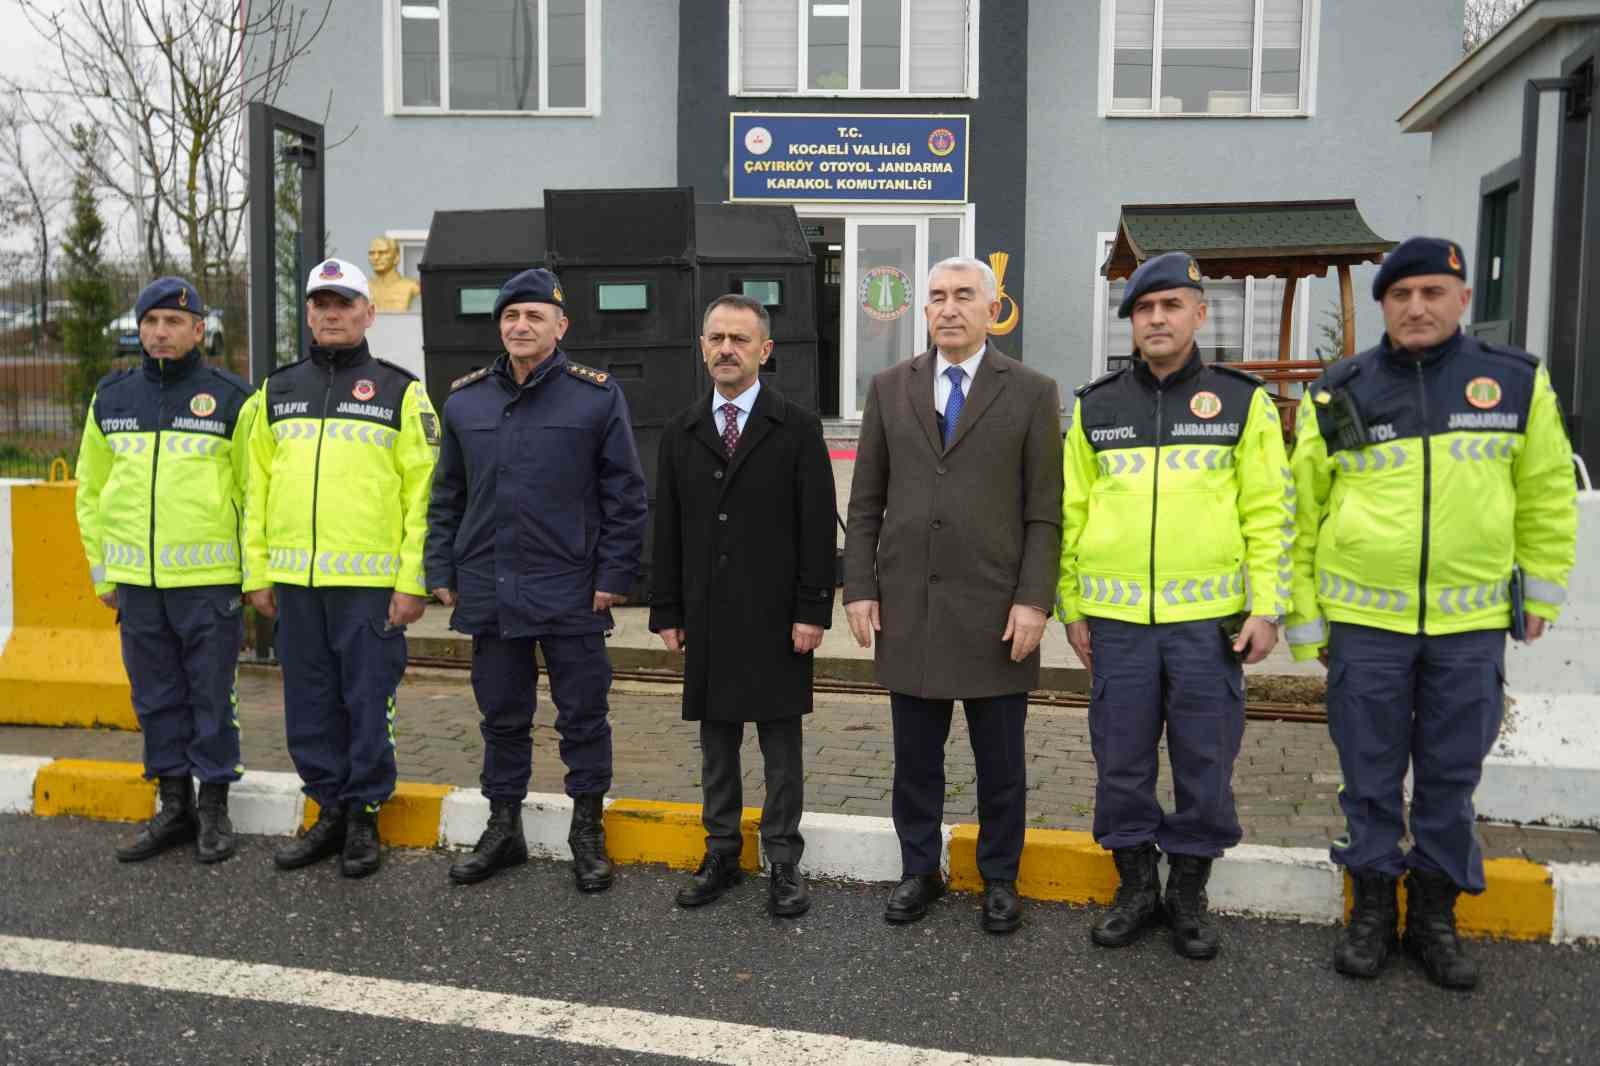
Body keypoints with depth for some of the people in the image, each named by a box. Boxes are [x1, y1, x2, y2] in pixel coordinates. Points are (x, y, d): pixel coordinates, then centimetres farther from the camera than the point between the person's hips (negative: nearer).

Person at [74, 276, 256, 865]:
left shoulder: (233, 399, -2)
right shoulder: (111, 397, 10)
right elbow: (91, 491, 16)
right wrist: (102, 569, 12)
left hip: (210, 580, -4)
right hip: (135, 580, 4)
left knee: (211, 697, 4)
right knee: (156, 698, 12)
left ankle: (214, 809, 17)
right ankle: (174, 806, 25)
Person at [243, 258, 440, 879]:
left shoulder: (399, 391, 1)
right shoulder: (277, 390, 14)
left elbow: (422, 491, -5)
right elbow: (258, 486, 14)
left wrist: (413, 580, -10)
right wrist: (257, 573, 8)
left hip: (371, 580, -4)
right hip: (294, 579, 4)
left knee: (369, 702, 3)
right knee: (309, 705, 11)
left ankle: (364, 817, 17)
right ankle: (330, 811, 25)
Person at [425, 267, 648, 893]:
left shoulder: (596, 395, -3)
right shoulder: (465, 399, 8)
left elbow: (625, 494, -3)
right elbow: (446, 495, 14)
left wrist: (615, 576, -7)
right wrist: (442, 572, 8)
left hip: (571, 594, -3)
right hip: (489, 592, 4)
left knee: (583, 718, 6)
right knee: (501, 717, 14)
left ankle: (588, 834, 21)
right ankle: (503, 829, 28)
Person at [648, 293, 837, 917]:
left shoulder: (797, 429, -1)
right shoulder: (680, 434, 9)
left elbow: (817, 527, -5)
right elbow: (666, 530, 10)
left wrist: (812, 610, -10)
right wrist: (666, 611, 5)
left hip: (776, 618, -3)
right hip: (706, 619, 4)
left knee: (780, 742, 5)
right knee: (715, 741, 12)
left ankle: (784, 864, 16)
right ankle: (721, 855, 24)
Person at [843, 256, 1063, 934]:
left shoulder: (1032, 393, 1)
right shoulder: (889, 388, 8)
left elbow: (1045, 510, -2)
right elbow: (866, 501, 8)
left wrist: (1034, 600, -10)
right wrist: (859, 589, 1)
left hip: (996, 611, -2)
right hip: (907, 607, 2)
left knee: (1000, 761, 9)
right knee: (915, 757, 12)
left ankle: (1000, 879, 27)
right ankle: (919, 870, 29)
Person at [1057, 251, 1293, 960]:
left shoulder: (1242, 401, 3)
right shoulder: (1095, 406, 8)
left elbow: (1268, 513, 2)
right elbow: (1072, 513, 9)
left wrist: (1267, 607, -5)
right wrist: (1071, 608, 7)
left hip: (1209, 618, -1)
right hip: (1116, 617, 2)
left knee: (1205, 762, 7)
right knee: (1121, 761, 9)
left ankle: (1189, 893, 24)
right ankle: (1136, 885, 26)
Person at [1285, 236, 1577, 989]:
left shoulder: (1516, 382, 2)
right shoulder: (1339, 394, -1)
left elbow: (1547, 496, 10)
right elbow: (1302, 515, 3)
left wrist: (1541, 592, 10)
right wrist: (1303, 618, 3)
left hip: (1472, 622, 1)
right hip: (1364, 620, 0)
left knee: (1451, 776, 11)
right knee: (1371, 775, 10)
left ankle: (1435, 913, 27)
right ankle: (1372, 907, 25)